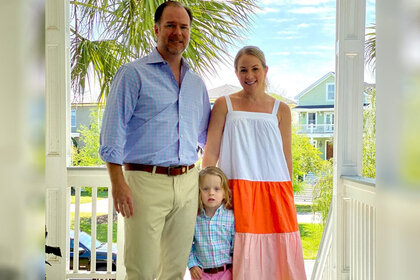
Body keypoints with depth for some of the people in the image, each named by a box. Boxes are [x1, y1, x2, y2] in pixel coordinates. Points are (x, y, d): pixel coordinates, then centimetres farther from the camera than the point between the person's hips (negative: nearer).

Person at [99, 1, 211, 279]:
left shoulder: (197, 83, 18)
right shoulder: (133, 74, 0)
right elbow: (113, 132, -6)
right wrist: (118, 182, -13)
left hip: (188, 183, 5)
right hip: (146, 182, -5)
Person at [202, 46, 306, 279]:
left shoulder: (280, 110, 9)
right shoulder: (224, 105, 5)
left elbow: (286, 157, 10)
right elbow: (211, 151, 3)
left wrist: (287, 197, 8)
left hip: (274, 192, 2)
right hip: (237, 192, -1)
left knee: (274, 253, 1)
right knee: (242, 258, -2)